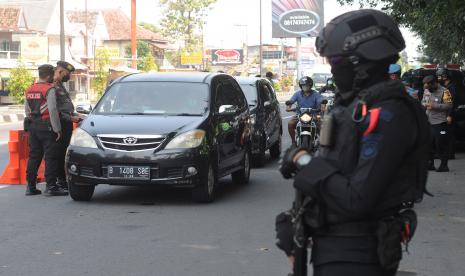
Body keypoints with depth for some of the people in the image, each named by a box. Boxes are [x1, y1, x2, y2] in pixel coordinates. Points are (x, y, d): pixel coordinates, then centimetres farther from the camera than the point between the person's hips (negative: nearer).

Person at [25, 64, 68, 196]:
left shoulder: (30, 90, 13)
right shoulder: (49, 89, -12)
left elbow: (27, 109, 17)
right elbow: (52, 110, -17)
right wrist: (57, 129, -13)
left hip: (32, 126, 8)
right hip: (46, 127, -8)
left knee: (34, 156, 12)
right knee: (50, 157, -4)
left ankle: (31, 186, 13)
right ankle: (51, 186, -6)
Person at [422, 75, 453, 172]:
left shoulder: (444, 91, -12)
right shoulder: (426, 91, 11)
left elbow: (449, 105, -16)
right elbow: (423, 101, 22)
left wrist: (435, 106, -21)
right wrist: (425, 105, -2)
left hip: (440, 122, -7)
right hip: (428, 122, 7)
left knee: (441, 144, -4)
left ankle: (444, 165, 3)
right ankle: (430, 164, 23)